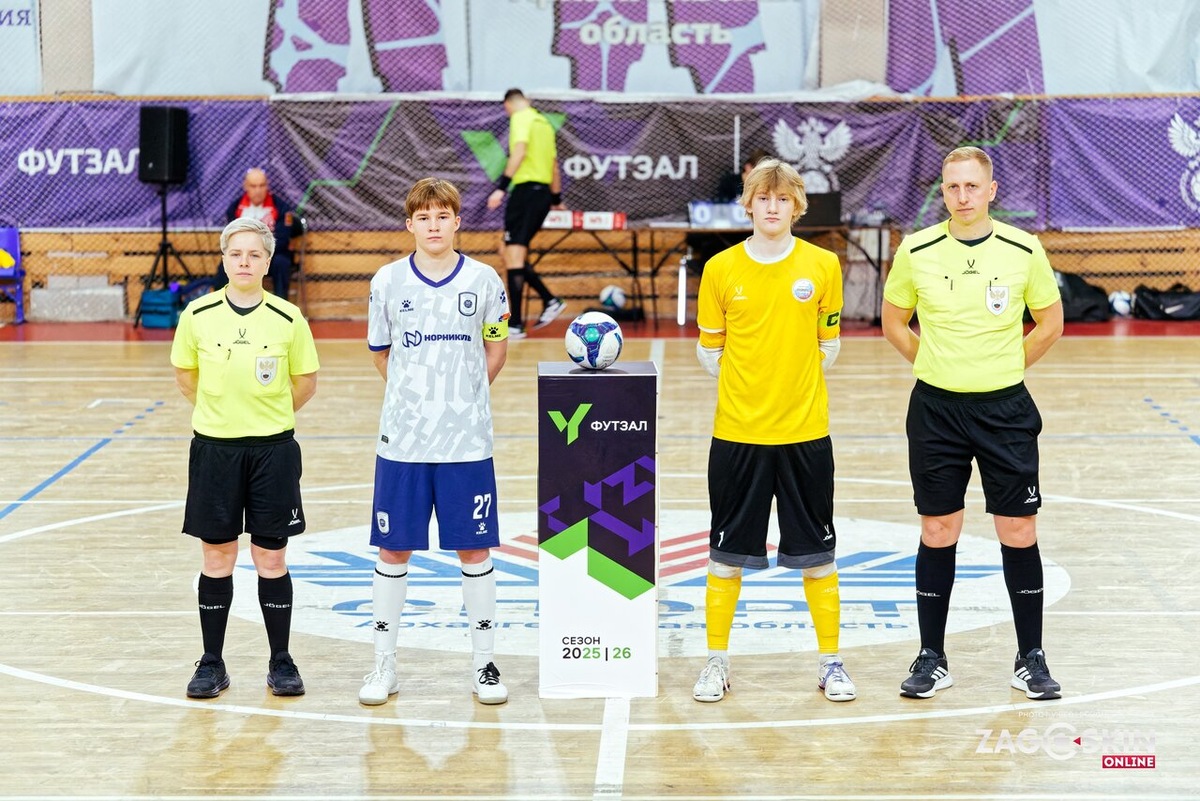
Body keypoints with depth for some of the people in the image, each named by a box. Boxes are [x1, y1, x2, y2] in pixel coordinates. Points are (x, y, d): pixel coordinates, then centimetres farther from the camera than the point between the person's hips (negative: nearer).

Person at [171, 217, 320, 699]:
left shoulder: (288, 319, -5)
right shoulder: (198, 315, -2)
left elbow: (306, 382, 7)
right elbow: (185, 375, 12)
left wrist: (269, 415, 8)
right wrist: (221, 411, 11)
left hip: (273, 449, -1)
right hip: (214, 448, 1)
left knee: (271, 560, 5)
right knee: (217, 559, 6)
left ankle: (281, 662, 17)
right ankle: (212, 663, 16)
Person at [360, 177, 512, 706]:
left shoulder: (483, 280, 0)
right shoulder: (388, 281, 1)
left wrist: (462, 395, 9)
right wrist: (416, 395, 11)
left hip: (467, 442, 0)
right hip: (401, 440, 1)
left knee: (474, 549, 4)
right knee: (393, 549, 5)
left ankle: (484, 664, 15)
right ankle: (384, 664, 16)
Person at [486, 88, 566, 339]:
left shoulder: (520, 118, -3)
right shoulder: (544, 122, 20)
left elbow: (519, 152, -19)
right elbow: (554, 165, 27)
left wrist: (502, 186, -24)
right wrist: (556, 198, 37)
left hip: (526, 189, -8)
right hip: (543, 191, 8)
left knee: (513, 255, -9)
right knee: (509, 253, 15)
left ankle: (515, 325, -13)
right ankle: (550, 301, 12)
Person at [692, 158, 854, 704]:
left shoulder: (823, 265, 0)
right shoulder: (721, 269, -1)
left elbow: (829, 343, 9)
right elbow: (709, 349, 8)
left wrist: (798, 387, 3)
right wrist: (747, 388, 3)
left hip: (805, 432, 0)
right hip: (736, 432, 0)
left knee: (817, 553, 6)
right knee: (728, 551, 6)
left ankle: (830, 661, 18)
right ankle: (717, 662, 18)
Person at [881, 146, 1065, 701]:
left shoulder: (1024, 250, -3)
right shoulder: (916, 253, -3)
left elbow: (1050, 323, 9)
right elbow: (894, 324, 11)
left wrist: (1004, 367, 6)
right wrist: (939, 366, 7)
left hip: (1006, 409, 0)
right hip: (935, 409, 0)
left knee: (1018, 531, 2)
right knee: (938, 532, 5)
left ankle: (1031, 658, 14)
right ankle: (932, 659, 15)